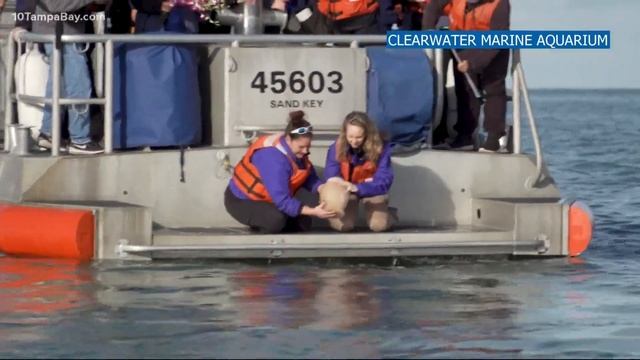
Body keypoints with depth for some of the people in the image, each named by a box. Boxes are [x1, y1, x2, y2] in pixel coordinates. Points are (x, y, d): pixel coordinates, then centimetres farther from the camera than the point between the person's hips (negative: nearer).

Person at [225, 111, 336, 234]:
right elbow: (282, 201, -36)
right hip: (241, 200, -9)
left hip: (266, 200, 9)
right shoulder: (274, 157, -34)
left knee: (303, 223, -1)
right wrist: (313, 212, -39)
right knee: (276, 220, -35)